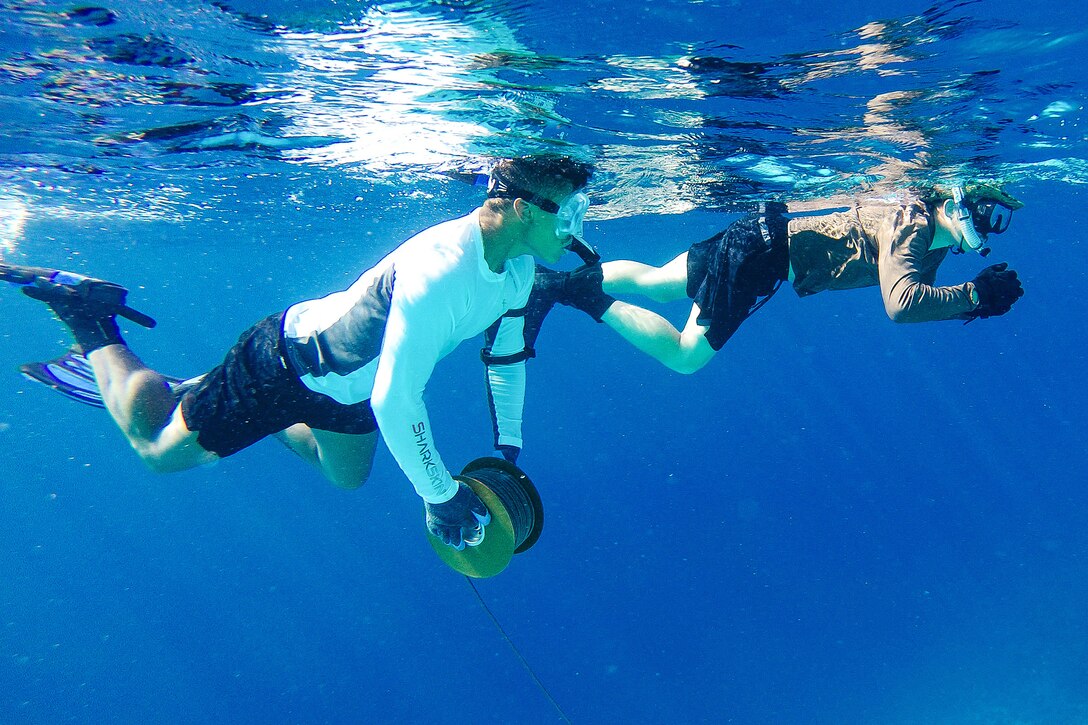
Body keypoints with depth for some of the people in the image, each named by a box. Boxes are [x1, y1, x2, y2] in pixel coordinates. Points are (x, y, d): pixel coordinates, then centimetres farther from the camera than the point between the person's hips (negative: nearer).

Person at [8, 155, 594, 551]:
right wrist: (440, 496, -25)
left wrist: (508, 446, 6)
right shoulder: (439, 273, -39)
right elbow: (395, 401, -37)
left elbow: (506, 353, 6)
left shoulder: (518, 264, -10)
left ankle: (205, 393, 39)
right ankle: (89, 316, 26)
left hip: (349, 385, 8)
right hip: (285, 368, -8)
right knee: (159, 450, 9)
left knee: (347, 478, 30)